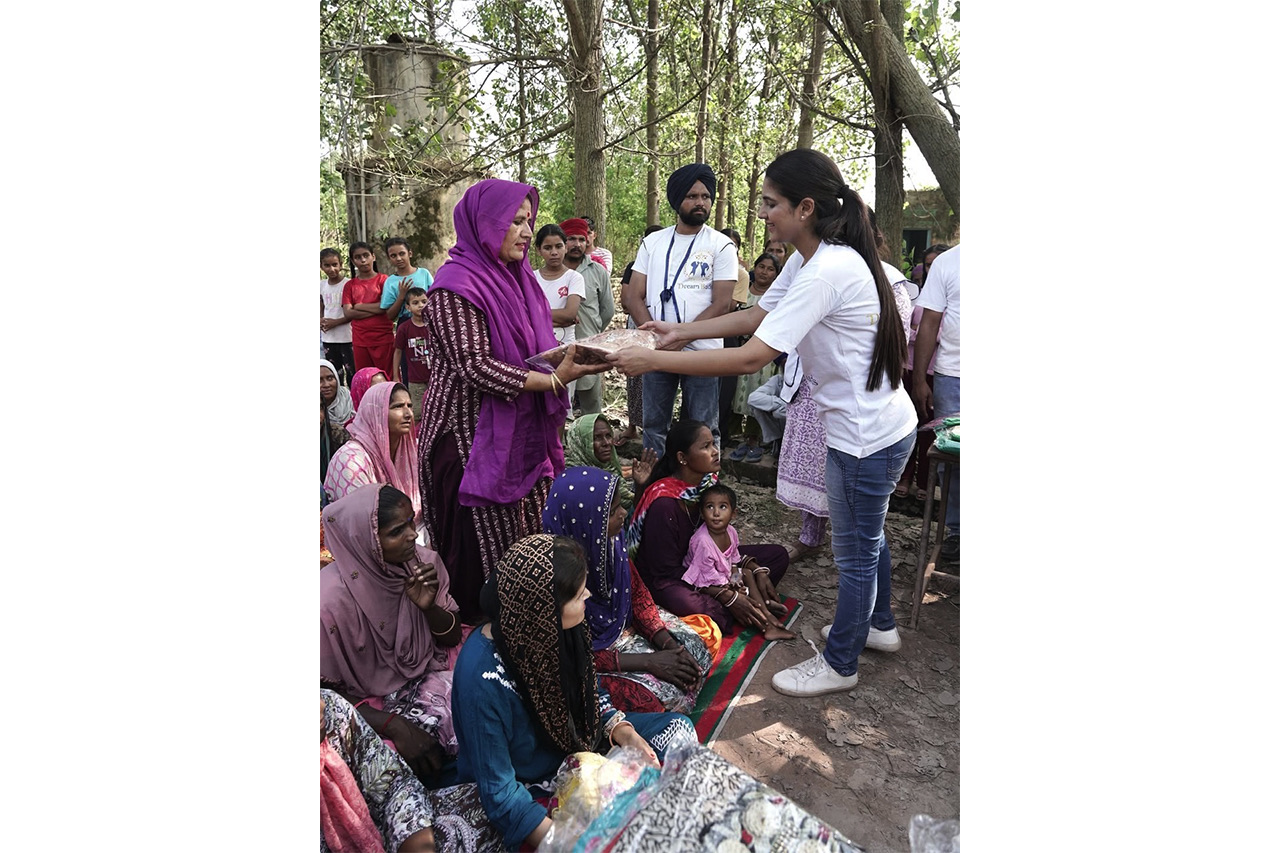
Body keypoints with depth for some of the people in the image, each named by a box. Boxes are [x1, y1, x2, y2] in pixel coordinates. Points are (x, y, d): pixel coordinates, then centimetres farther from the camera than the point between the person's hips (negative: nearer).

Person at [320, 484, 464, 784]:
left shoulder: (423, 562, -12)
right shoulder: (332, 601, -25)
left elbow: (453, 638, -1)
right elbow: (328, 692, -14)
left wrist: (428, 607, -22)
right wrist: (394, 726, -25)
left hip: (428, 677, 5)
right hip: (370, 705, -4)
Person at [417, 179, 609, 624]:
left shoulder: (516, 278, 13)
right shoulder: (456, 285, -13)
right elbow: (475, 366, -21)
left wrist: (579, 355, -1)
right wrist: (554, 380, -23)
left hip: (523, 433, 8)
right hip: (473, 436, -8)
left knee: (529, 540, 11)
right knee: (482, 544, 2)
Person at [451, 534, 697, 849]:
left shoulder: (549, 629, -17)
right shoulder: (484, 679, -35)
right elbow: (500, 793, -26)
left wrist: (622, 732, -12)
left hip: (576, 742, 6)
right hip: (533, 788, -6)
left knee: (678, 729, 2)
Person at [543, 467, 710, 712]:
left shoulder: (610, 541, -13)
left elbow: (638, 592, 1)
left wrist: (669, 645, -12)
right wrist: (648, 662, -23)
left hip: (624, 626, 7)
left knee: (696, 650, 1)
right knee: (667, 693, -20)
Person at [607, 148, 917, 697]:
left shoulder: (827, 271, -29)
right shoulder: (807, 260, 3)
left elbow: (752, 358, -33)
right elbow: (757, 316, 10)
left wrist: (652, 360, -29)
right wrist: (681, 332, 3)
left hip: (868, 435, -10)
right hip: (875, 425, 10)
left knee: (855, 551, 8)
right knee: (866, 535, 26)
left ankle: (839, 664, 29)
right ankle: (879, 624, 49)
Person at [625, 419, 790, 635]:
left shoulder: (709, 480, -6)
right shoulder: (664, 503, -28)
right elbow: (666, 571, -23)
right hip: (666, 578, -8)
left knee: (777, 555, 0)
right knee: (701, 611, -40)